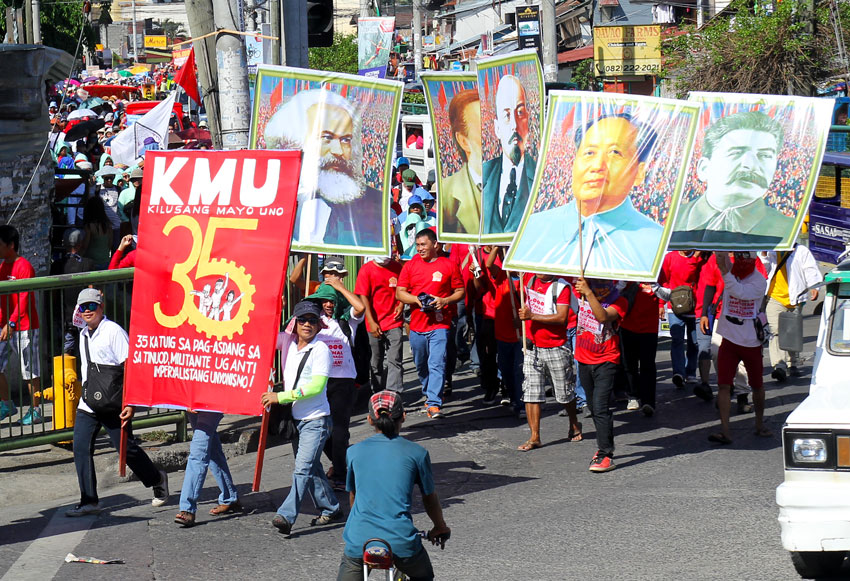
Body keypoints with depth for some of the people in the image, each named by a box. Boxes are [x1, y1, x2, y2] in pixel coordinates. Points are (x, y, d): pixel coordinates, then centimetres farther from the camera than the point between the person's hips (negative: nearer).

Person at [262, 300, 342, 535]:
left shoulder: (320, 349, -12)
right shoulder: (289, 344, 7)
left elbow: (316, 386, -20)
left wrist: (281, 397, -21)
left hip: (316, 420, -8)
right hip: (295, 418, 8)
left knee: (303, 467, -16)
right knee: (311, 468, 15)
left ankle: (286, 516, -26)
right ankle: (331, 509, 28)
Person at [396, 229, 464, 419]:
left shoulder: (448, 265, 2)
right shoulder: (410, 266, 8)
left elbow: (460, 291, 6)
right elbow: (399, 293, 7)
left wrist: (445, 301, -13)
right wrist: (417, 300, -12)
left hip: (440, 324, -4)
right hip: (417, 323, 4)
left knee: (437, 364, -14)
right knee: (421, 365, 15)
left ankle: (434, 403, -16)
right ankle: (428, 394, 35)